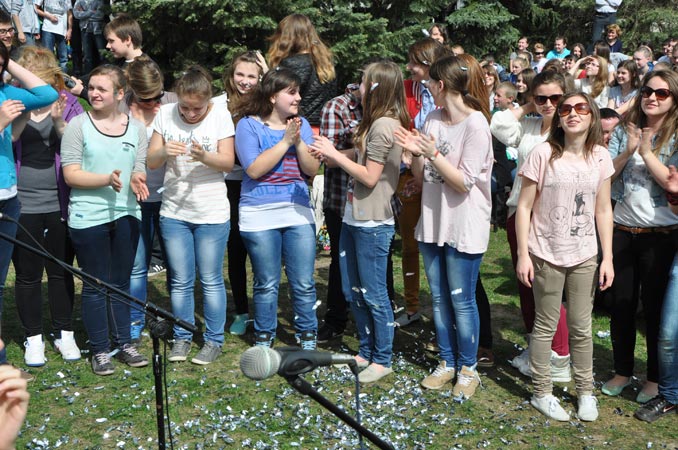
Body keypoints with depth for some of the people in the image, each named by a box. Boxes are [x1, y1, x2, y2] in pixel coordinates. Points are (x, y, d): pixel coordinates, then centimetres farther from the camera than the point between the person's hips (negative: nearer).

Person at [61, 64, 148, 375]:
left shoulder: (136, 127, 6)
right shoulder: (79, 125, -4)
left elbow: (139, 169, 6)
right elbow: (70, 174, -9)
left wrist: (136, 179, -18)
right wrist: (107, 179, -22)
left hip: (125, 214, 3)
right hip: (89, 218, -3)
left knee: (121, 282, 13)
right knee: (96, 285, 3)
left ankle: (124, 344, 24)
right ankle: (100, 350, 14)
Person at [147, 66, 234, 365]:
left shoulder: (220, 116, -5)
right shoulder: (165, 114, 1)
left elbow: (228, 163, -9)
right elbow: (151, 161, 0)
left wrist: (205, 156, -29)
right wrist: (164, 152, -22)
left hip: (212, 214, -2)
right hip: (174, 212, 2)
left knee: (211, 281, 5)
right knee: (180, 281, 10)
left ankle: (213, 340, 18)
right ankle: (182, 338, 25)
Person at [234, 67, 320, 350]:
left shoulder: (301, 124, 9)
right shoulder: (249, 125, -2)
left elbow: (313, 169, 3)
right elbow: (253, 169, -15)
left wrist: (298, 141, -12)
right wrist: (285, 141, -14)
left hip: (299, 214, 3)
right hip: (260, 217, -3)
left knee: (304, 283, 4)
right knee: (267, 284, 7)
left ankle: (307, 337, 20)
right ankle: (264, 338, 23)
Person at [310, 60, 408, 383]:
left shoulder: (384, 125, -16)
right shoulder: (375, 123, 15)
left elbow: (370, 177, -18)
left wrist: (335, 154, -12)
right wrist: (332, 157, 2)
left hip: (373, 223, -10)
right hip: (354, 217, 10)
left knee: (373, 294, 0)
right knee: (352, 291, 15)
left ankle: (382, 360, 13)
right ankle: (366, 352, 28)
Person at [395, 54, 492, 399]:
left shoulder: (475, 125, -15)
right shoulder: (433, 120, 6)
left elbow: (464, 183, -18)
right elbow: (421, 176, 8)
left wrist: (433, 154, -25)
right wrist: (415, 153, -11)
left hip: (464, 226, -7)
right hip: (433, 221, 7)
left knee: (461, 300, 2)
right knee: (439, 298, 15)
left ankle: (468, 368, 19)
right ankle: (447, 362, 29)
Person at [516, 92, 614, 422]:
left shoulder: (600, 157, 1)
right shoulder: (544, 154, -9)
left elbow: (603, 211, 6)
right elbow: (524, 206, -8)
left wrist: (607, 258, 3)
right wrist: (523, 255, -10)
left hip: (585, 257, 3)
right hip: (546, 255, -3)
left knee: (581, 328, 12)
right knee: (546, 326, 7)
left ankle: (585, 392, 27)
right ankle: (542, 393, 20)